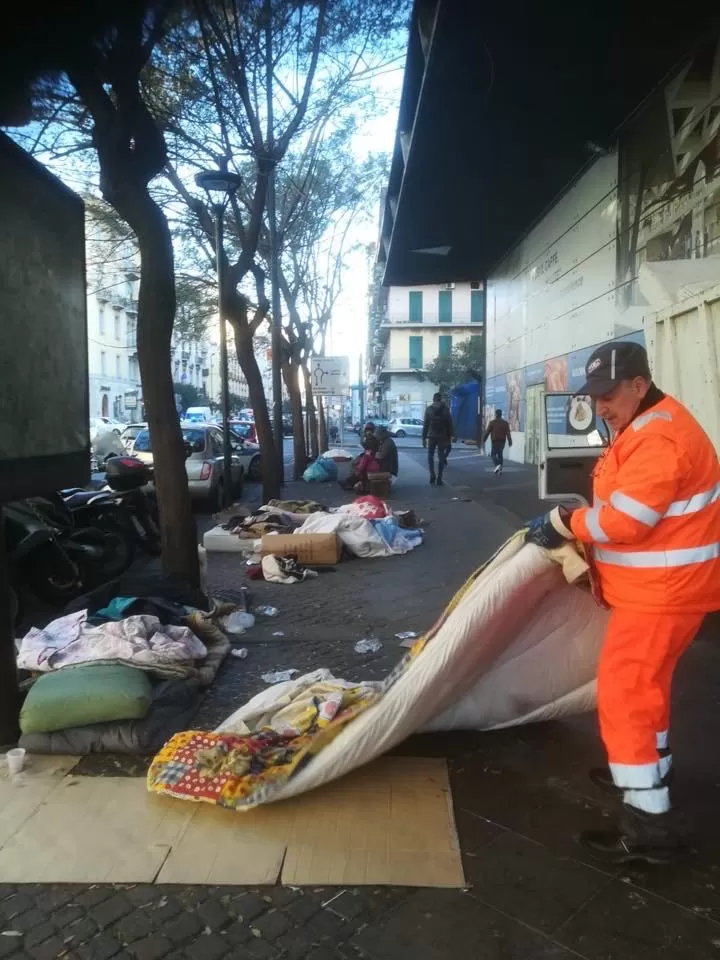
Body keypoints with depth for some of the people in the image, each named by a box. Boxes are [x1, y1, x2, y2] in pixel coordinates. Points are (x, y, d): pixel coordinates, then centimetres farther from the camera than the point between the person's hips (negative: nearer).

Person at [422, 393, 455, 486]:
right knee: (441, 457, 6)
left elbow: (425, 424, 0)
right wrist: (450, 436, 4)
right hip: (442, 437, 0)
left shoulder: (429, 409, 1)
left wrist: (424, 437, 3)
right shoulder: (445, 409, 0)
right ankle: (439, 479, 2)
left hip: (431, 436, 0)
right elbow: (450, 424, -1)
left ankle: (432, 476, -1)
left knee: (430, 456, 14)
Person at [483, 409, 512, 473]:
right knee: (500, 454, 14)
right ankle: (500, 468, 11)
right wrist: (510, 441, 2)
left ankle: (497, 465, -23)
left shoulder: (492, 422, -5)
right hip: (502, 441, 4)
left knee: (493, 454, 2)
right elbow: (508, 433, 1)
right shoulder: (505, 423, 5)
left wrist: (484, 440, 3)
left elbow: (487, 432, -5)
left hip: (495, 441, -4)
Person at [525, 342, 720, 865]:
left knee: (623, 693, -8)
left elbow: (622, 521, -27)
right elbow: (622, 506, 17)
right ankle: (651, 770, 41)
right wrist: (574, 521, 3)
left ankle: (649, 823, 0)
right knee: (645, 683, 23)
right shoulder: (645, 426, 11)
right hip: (659, 584, 11)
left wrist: (559, 522, -14)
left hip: (664, 588, -11)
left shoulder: (661, 436, -24)